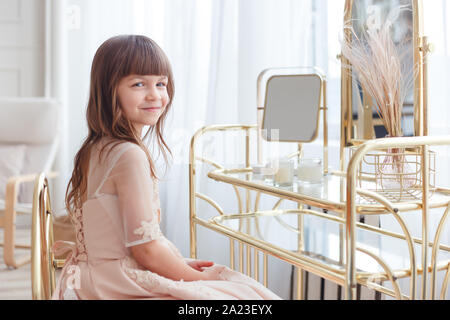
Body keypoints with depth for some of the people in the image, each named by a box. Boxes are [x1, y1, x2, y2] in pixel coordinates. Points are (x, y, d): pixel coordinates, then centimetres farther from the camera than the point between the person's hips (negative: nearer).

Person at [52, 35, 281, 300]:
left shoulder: (96, 149, 7)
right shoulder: (130, 156, -22)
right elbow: (146, 249, -21)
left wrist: (178, 262, 11)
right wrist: (199, 277, -7)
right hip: (120, 286, -10)